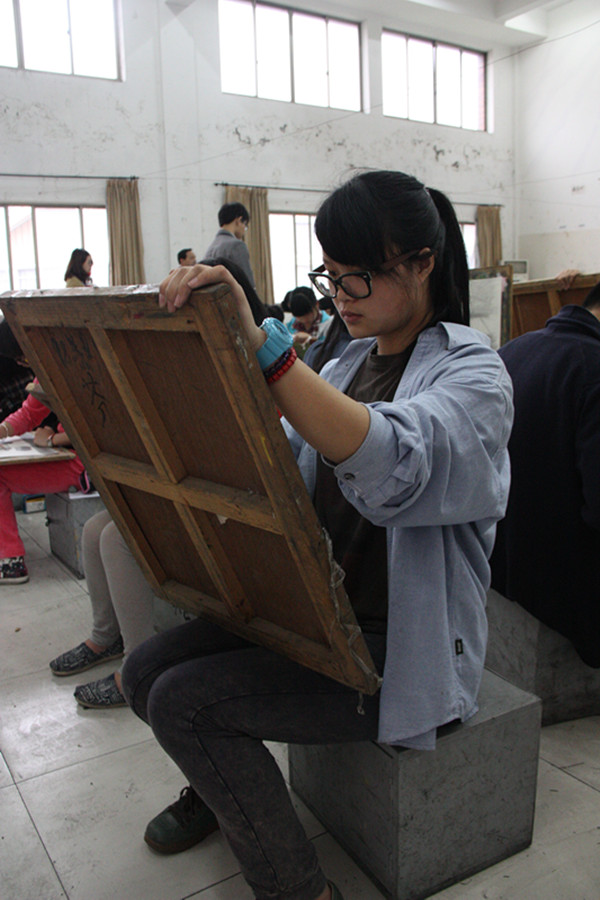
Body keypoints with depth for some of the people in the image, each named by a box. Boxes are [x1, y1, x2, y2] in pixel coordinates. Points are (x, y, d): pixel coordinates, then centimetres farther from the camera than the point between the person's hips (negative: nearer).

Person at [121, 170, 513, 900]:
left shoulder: (471, 371, -14)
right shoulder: (351, 360, 10)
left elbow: (389, 464, -37)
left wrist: (259, 344, -45)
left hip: (401, 644, -7)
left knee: (183, 702, -16)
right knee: (145, 671, -1)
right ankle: (221, 788, 30)